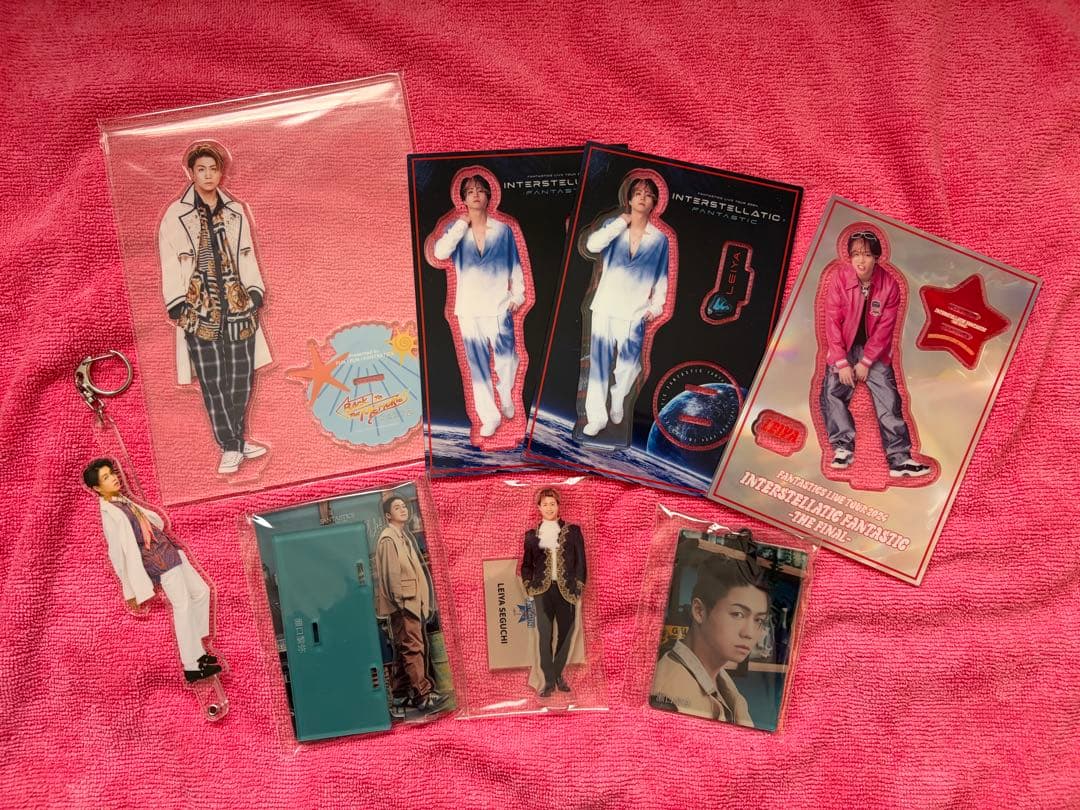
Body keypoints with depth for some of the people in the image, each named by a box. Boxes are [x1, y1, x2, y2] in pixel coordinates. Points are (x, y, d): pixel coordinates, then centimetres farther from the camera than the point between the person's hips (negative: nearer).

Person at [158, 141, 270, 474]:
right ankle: (230, 448, 6)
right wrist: (178, 307, -6)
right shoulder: (176, 216, 0)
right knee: (213, 383, -2)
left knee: (241, 379, 6)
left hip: (239, 309, 3)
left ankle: (237, 440, 21)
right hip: (200, 313, -3)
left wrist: (255, 295, 5)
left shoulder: (235, 212, 10)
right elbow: (170, 266, -1)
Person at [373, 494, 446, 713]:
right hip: (404, 603, -9)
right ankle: (423, 695, -10)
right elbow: (391, 574, -17)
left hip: (413, 601, 9)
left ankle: (402, 692, 20)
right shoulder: (388, 539, -12)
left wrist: (423, 601, 16)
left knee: (404, 649, 13)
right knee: (413, 648, -10)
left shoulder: (405, 535, 16)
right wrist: (401, 602, -20)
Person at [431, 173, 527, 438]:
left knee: (506, 359, -3)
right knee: (478, 366, 5)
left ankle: (505, 393, 30)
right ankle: (489, 416, 16)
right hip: (468, 309, 1)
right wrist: (463, 223, -12)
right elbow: (440, 252, -14)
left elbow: (515, 265, 5)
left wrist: (518, 295, -1)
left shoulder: (503, 229, 2)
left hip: (499, 307, -1)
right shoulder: (456, 230, 4)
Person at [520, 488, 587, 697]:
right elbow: (526, 564, 13)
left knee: (565, 634, 5)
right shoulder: (532, 535, 7)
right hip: (543, 591, 0)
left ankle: (558, 675, 21)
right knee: (545, 636, -4)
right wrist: (529, 587, 2)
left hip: (567, 590, 0)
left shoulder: (572, 531, 5)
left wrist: (578, 588, -1)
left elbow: (580, 562, 4)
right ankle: (549, 681, 3)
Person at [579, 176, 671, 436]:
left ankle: (618, 400, 31)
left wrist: (656, 305, -4)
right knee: (599, 363, -3)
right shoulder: (613, 225, 3)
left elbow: (662, 276, 7)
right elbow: (592, 245, -15)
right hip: (605, 307, 0)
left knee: (628, 365, 5)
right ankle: (597, 416, 3)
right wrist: (621, 222, -11)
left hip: (635, 313, 1)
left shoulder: (659, 238, 4)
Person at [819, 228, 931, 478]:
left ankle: (899, 459, -11)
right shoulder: (839, 278, -16)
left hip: (874, 348, 0)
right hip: (844, 346, 0)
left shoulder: (889, 284, -14)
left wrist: (865, 362, -14)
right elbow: (833, 321, -14)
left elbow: (885, 328, -11)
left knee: (888, 398, -9)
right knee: (833, 391, -17)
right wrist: (842, 363, -17)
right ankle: (843, 447, -10)